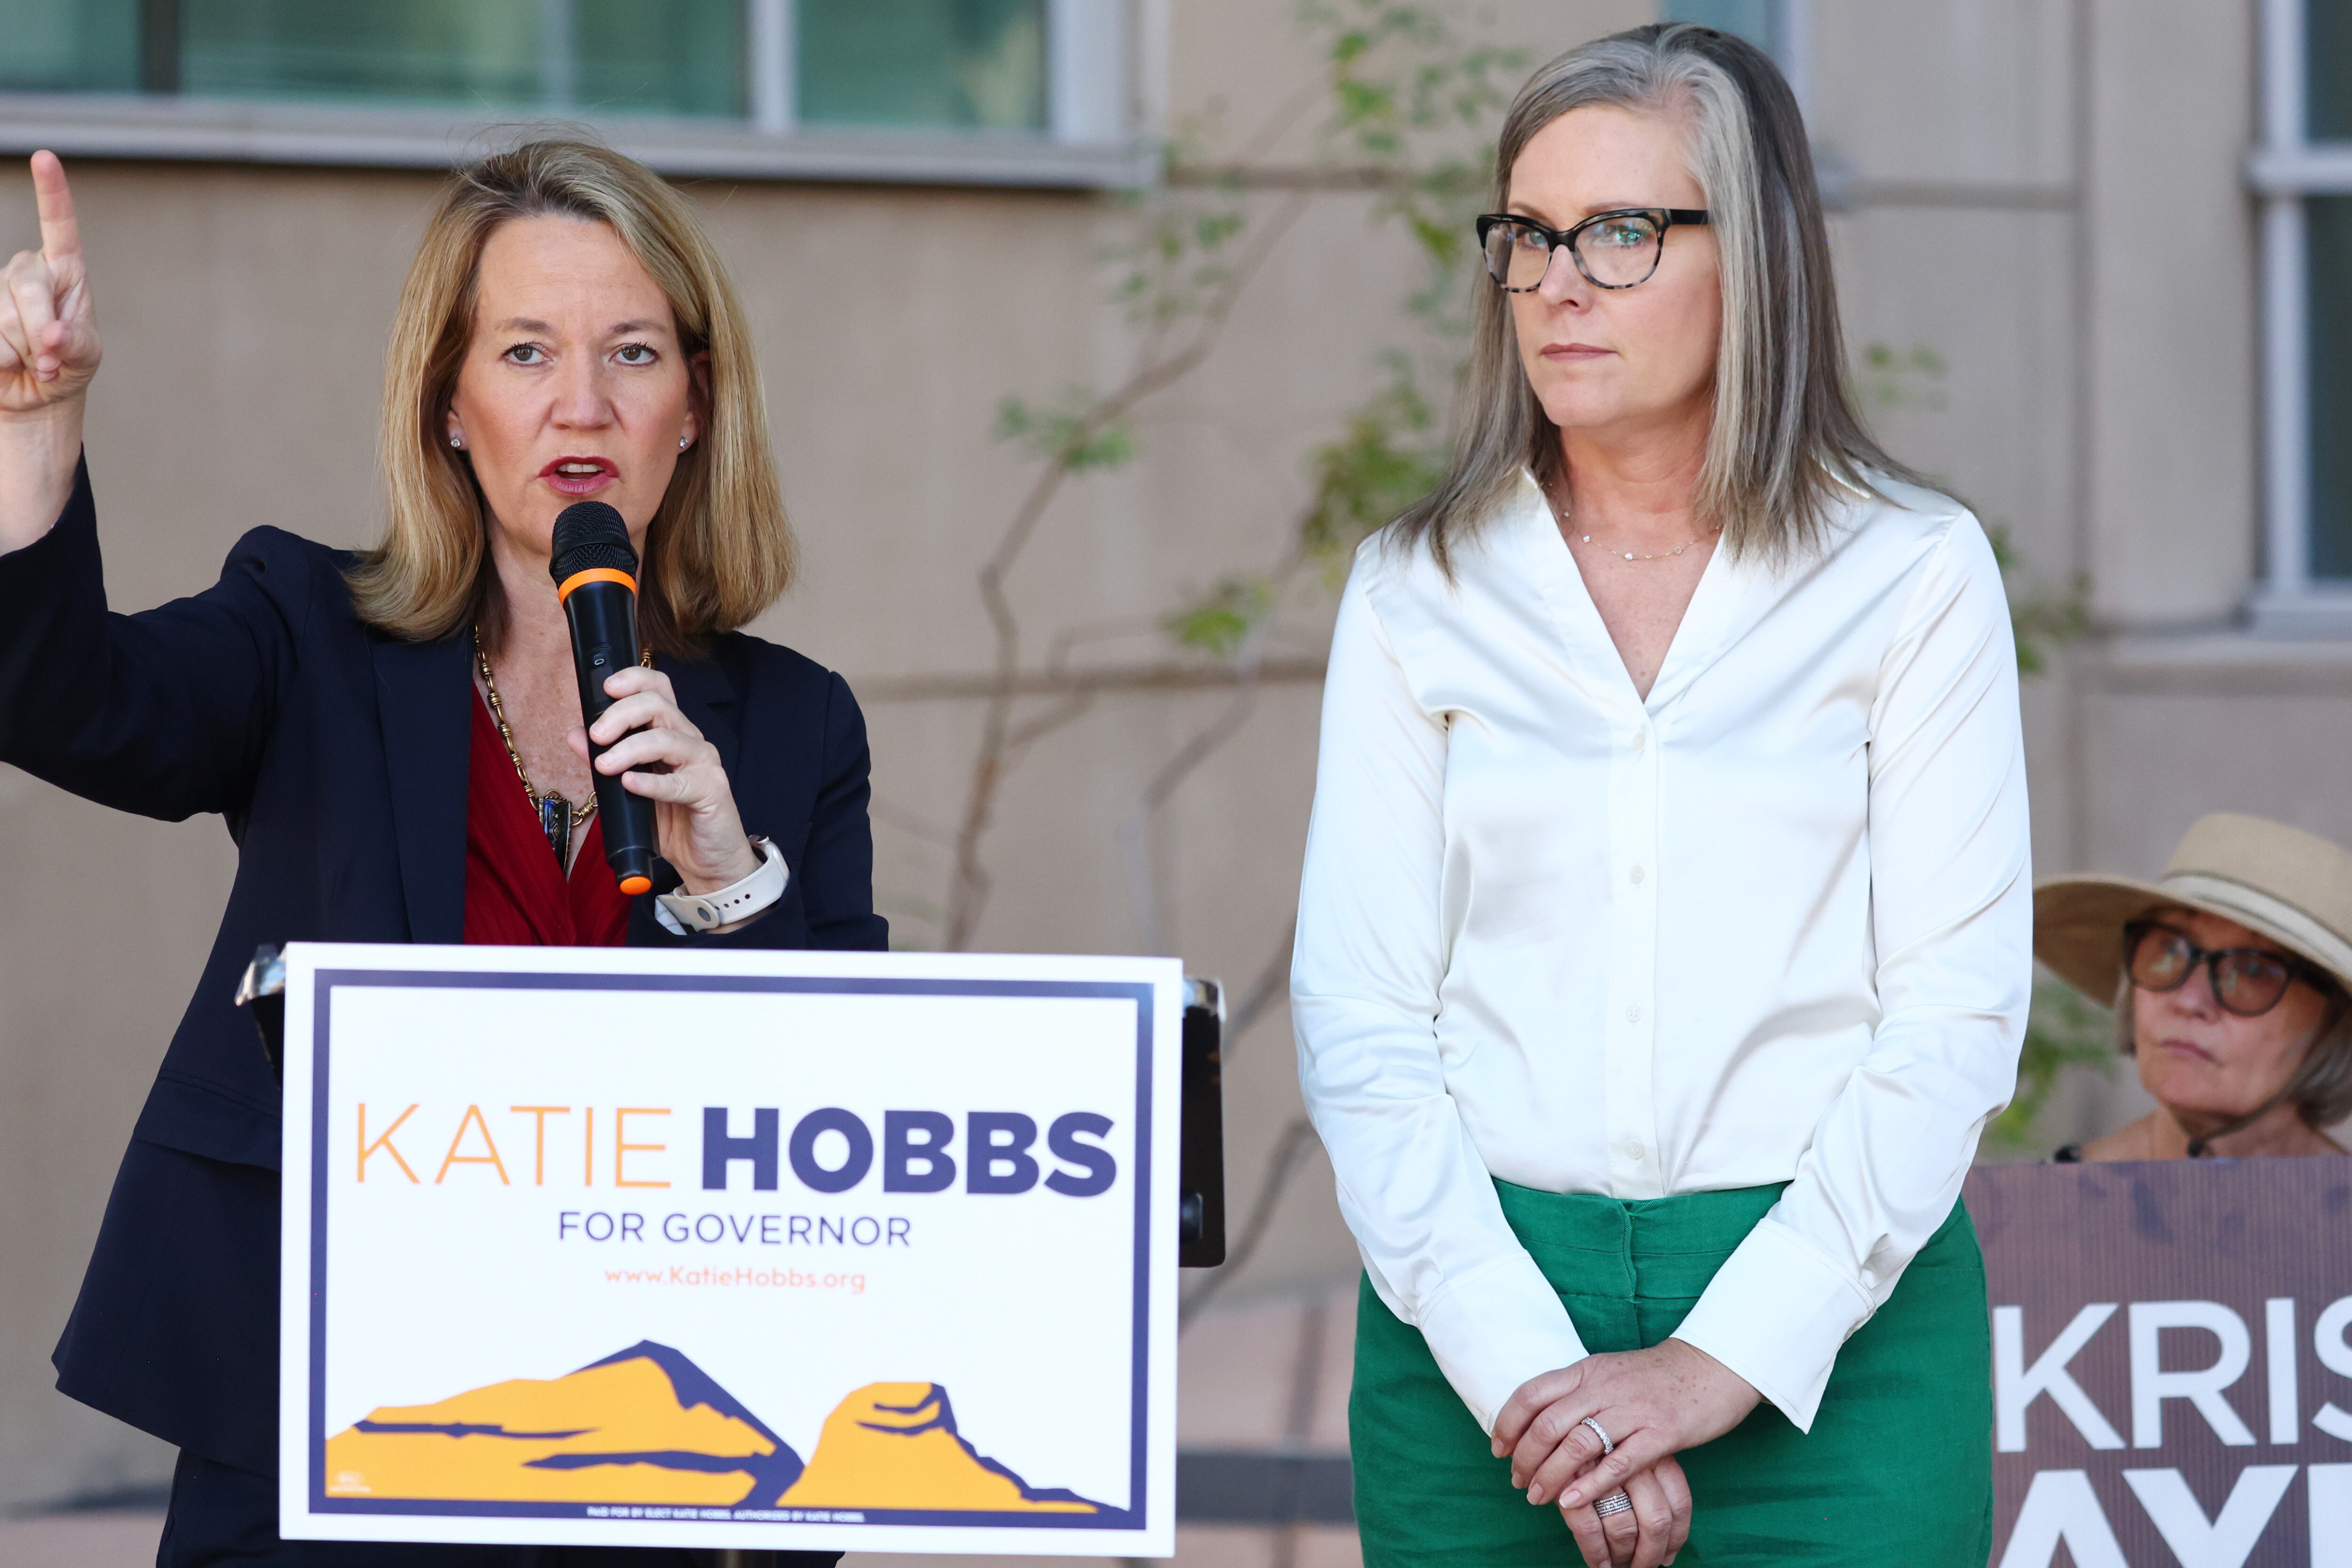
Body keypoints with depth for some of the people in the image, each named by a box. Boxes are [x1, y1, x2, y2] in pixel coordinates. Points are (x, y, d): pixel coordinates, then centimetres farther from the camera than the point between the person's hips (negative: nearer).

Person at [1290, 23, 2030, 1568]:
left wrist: (1723, 1361, -12)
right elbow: (1361, 1021, 1)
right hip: (1479, 1308, 1)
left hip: (1833, 1326, -1)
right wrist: (1524, 1368, -12)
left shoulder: (1914, 575, 3)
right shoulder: (1420, 597, 8)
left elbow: (1956, 1013, -3)